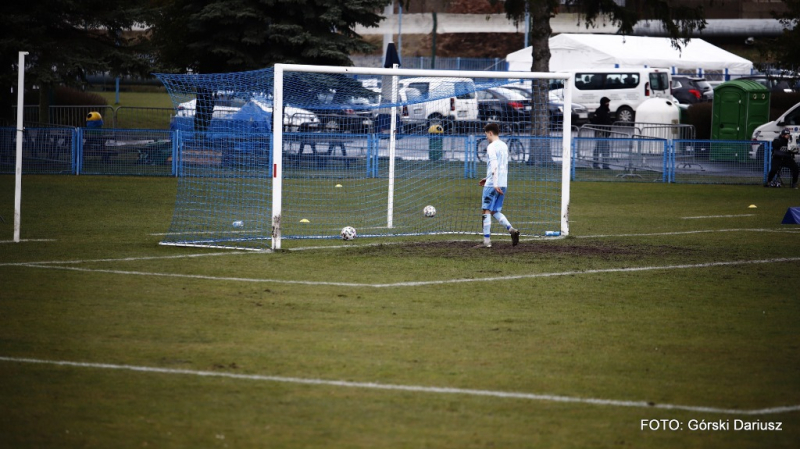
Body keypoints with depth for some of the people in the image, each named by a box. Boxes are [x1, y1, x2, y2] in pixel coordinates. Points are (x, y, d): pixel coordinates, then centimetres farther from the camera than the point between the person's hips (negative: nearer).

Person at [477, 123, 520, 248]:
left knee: (487, 211, -2)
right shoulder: (504, 146, 16)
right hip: (503, 184, 8)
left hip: (492, 185, -8)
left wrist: (495, 183, -26)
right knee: (495, 212, 14)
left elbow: (494, 166, -21)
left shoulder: (492, 147, -10)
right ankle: (511, 229, -5)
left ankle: (486, 241, -4)